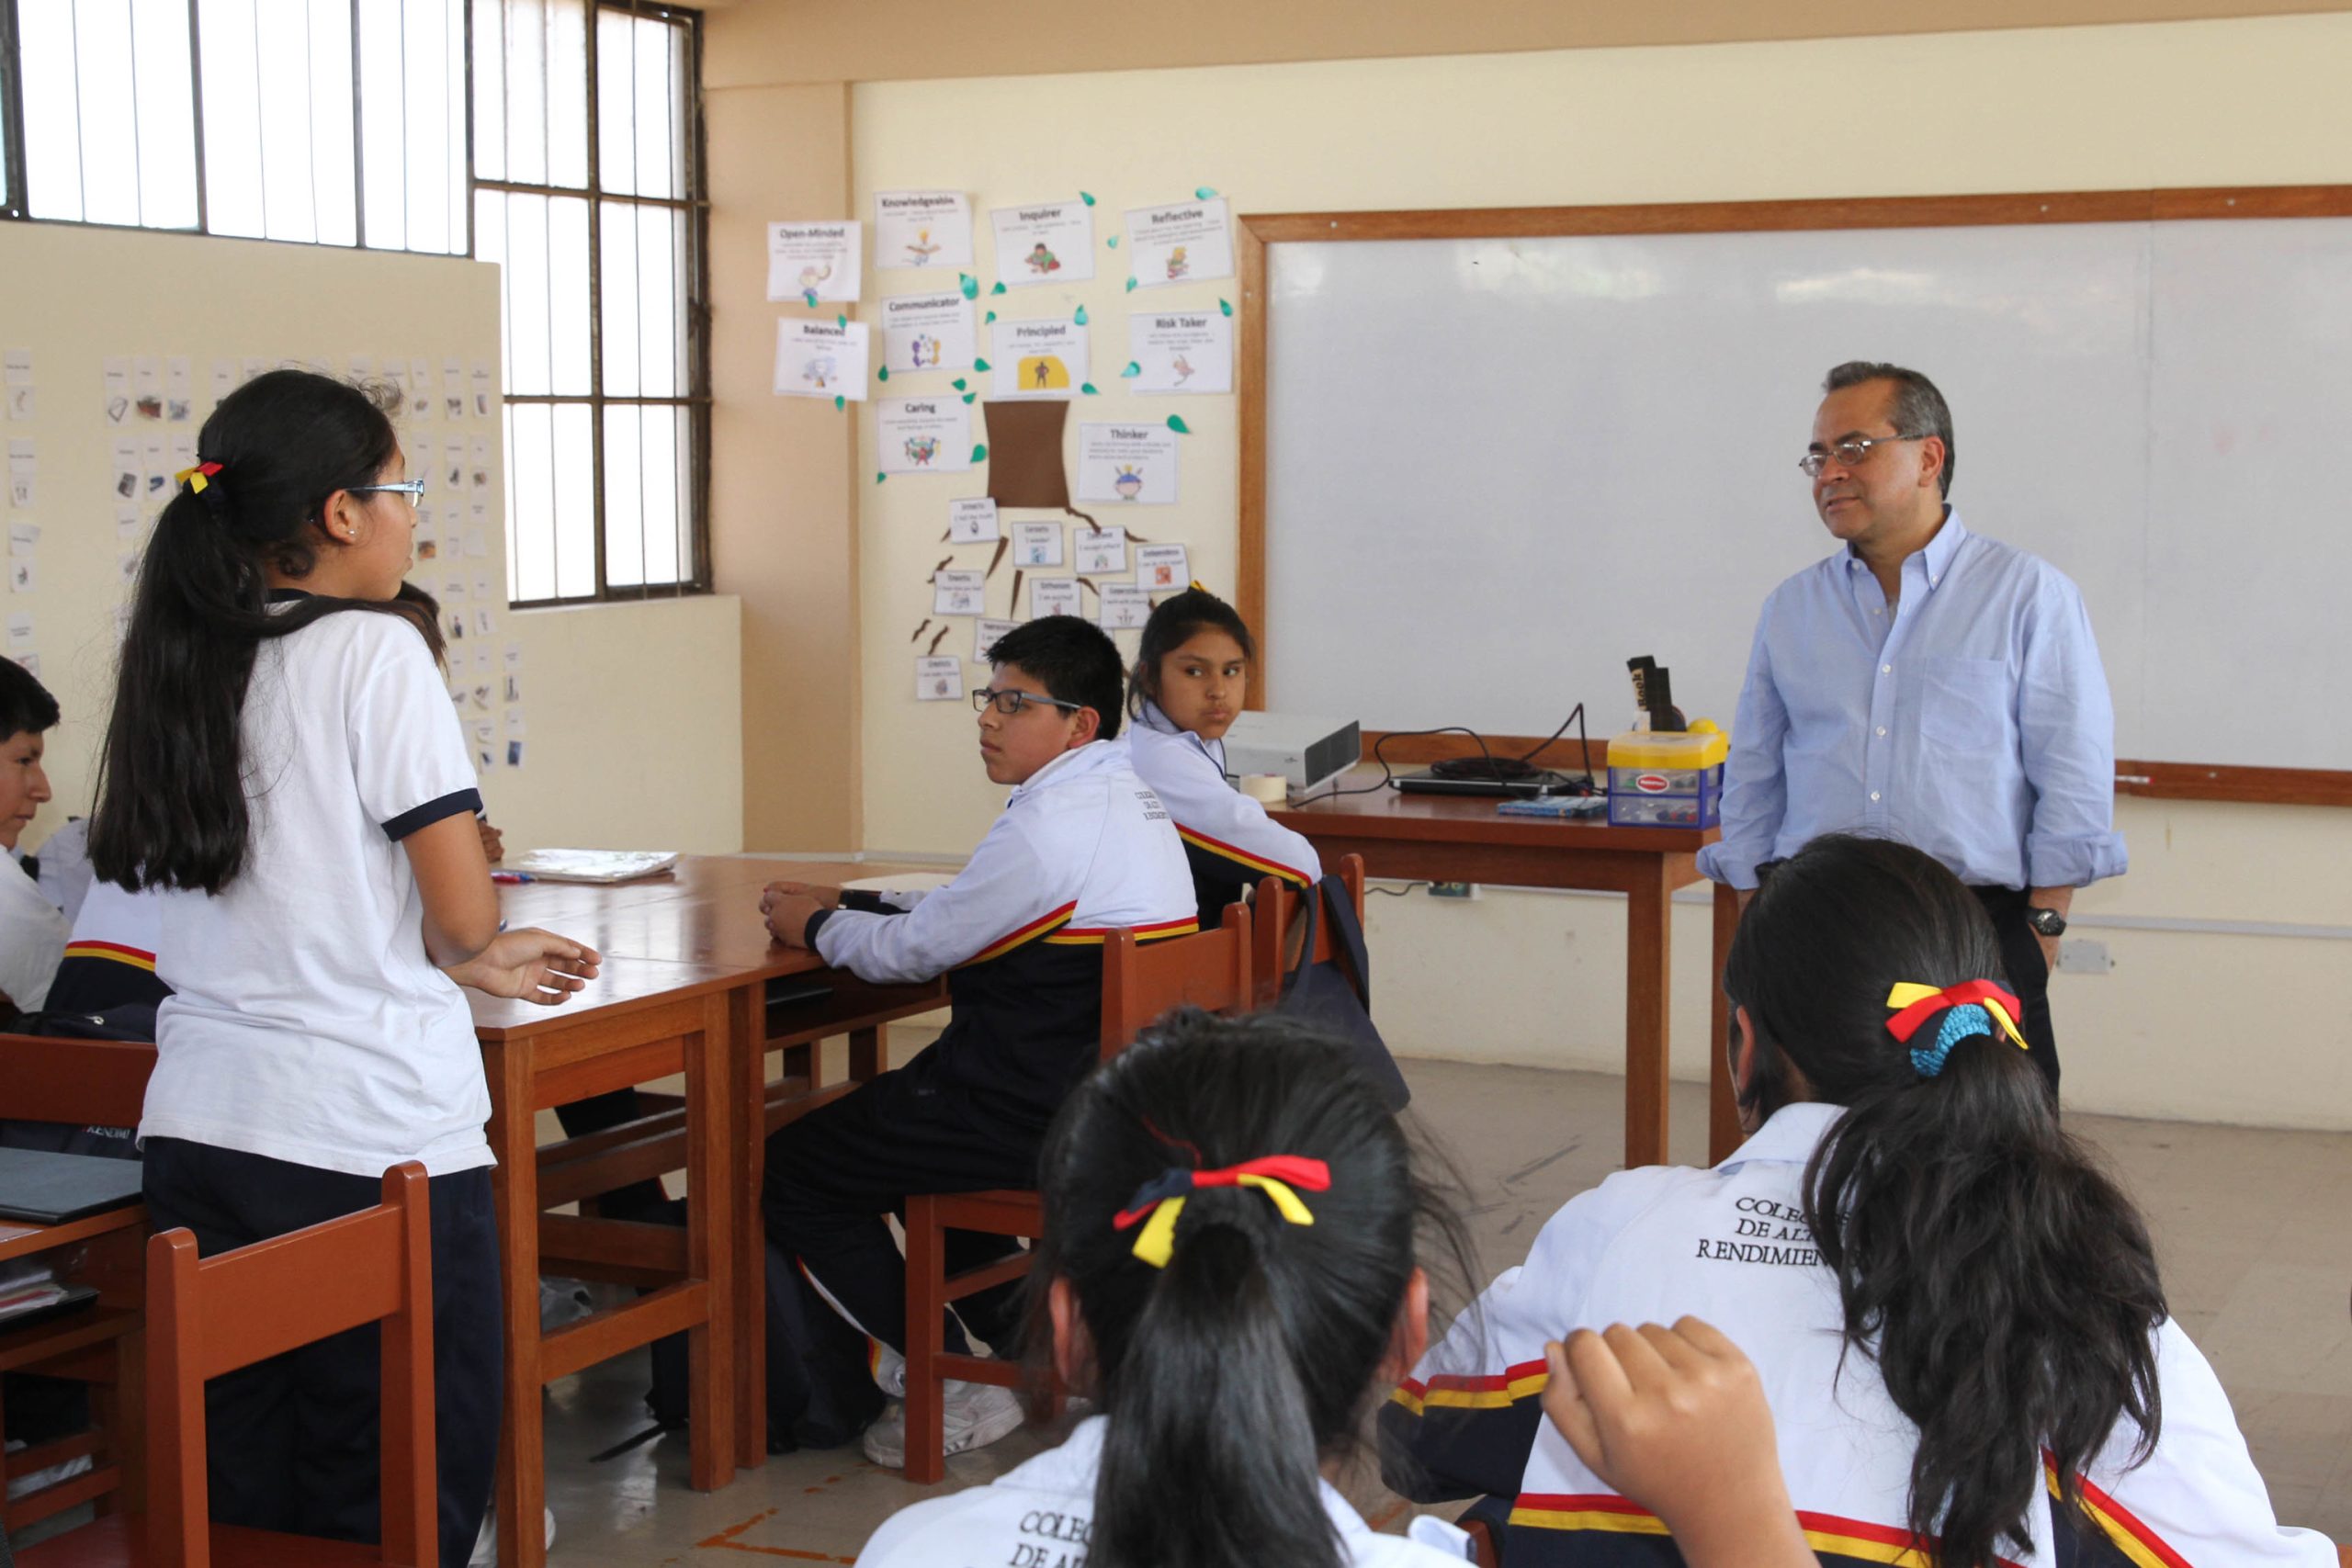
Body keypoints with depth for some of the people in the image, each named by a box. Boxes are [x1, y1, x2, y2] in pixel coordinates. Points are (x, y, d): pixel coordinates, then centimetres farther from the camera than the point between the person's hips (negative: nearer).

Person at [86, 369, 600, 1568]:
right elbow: (463, 918, -12)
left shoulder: (177, 663, 9)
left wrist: (471, 963, 22)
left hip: (199, 1128, 7)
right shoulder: (377, 651, -11)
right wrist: (470, 949, 11)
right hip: (371, 1132, -6)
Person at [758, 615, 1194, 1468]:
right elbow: (965, 916, 19)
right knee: (888, 1119, 32)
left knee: (792, 1168, 2)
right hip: (1121, 1101, 10)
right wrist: (843, 902, 15)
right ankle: (1030, 1338, 28)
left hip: (1044, 1119, -10)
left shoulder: (1053, 822, -21)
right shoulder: (1128, 799, 11)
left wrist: (818, 927, 5)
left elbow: (914, 950, -13)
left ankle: (950, 1386, 6)